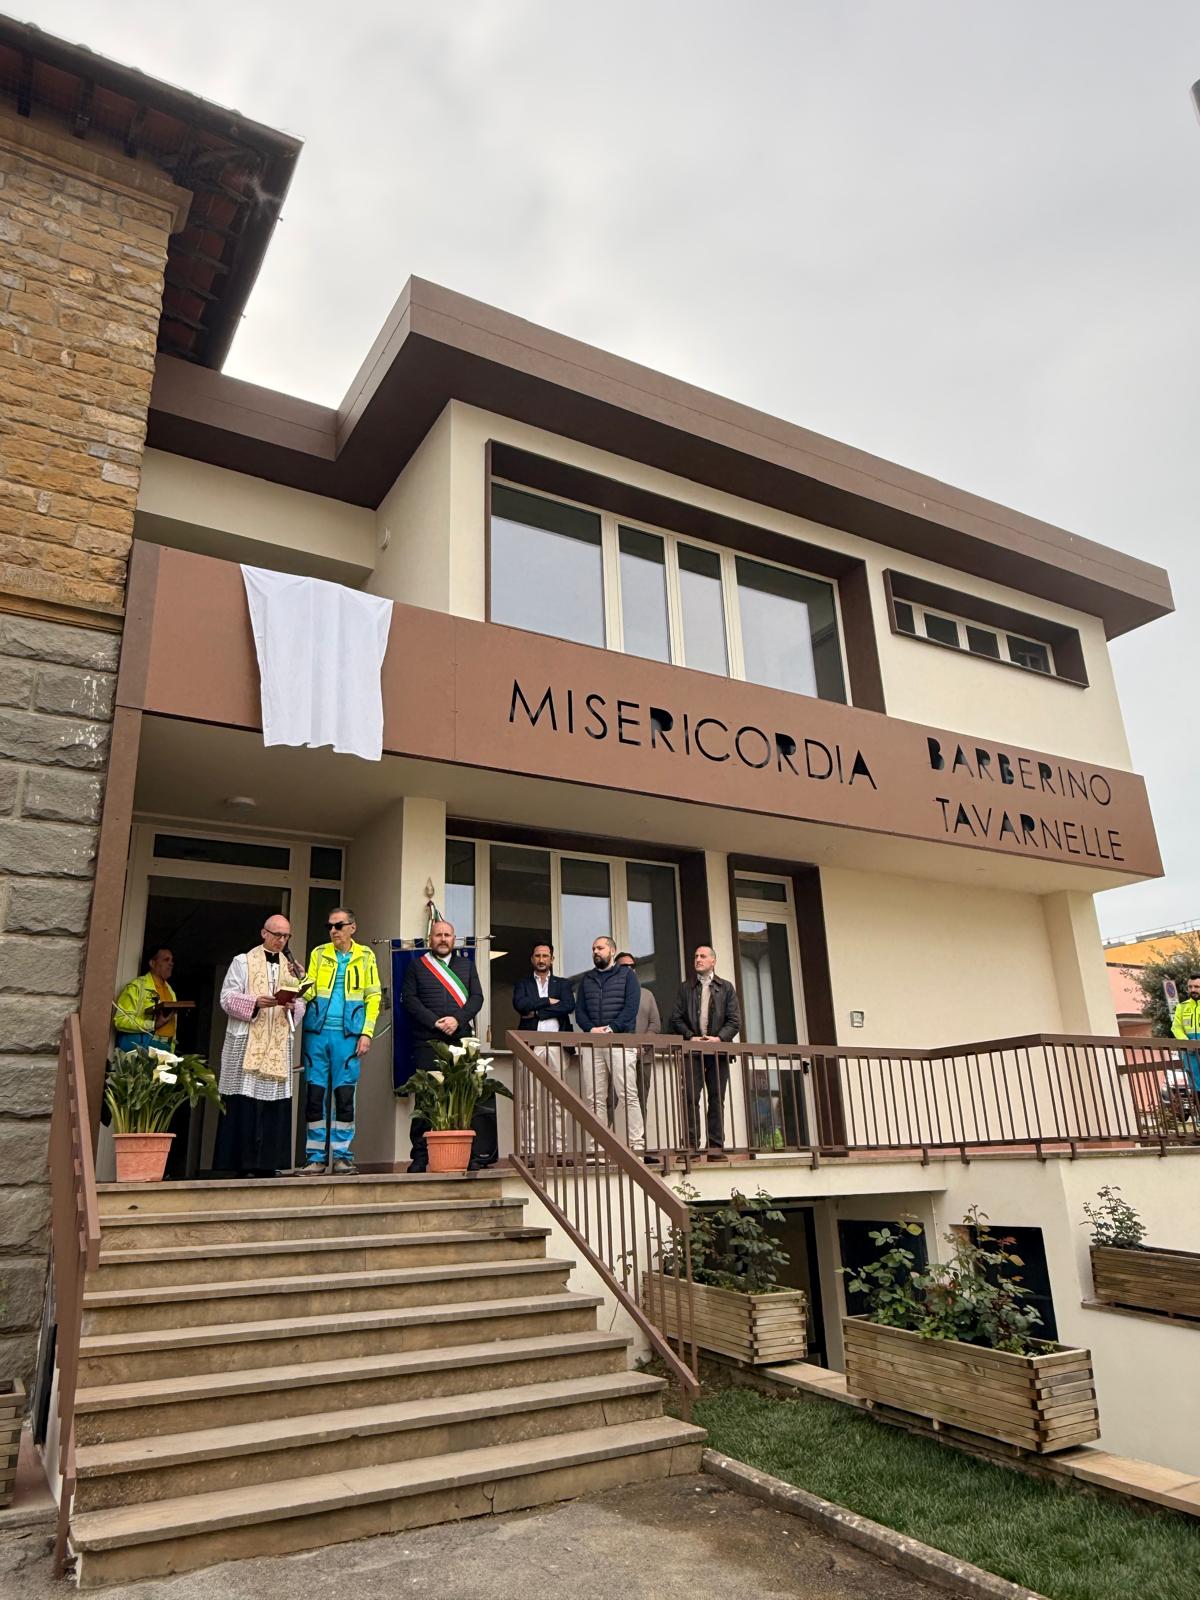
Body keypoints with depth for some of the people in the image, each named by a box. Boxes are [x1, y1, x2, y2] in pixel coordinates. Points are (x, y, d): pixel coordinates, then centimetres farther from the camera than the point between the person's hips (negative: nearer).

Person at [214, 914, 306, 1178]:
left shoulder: (292, 967, 17)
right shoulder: (243, 962, 6)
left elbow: (301, 1005, 13)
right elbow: (228, 998, -2)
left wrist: (291, 1007, -9)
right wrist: (255, 1002, -18)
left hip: (279, 1044, 4)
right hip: (246, 1041, -3)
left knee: (276, 1102, 0)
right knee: (244, 1102, -7)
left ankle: (266, 1162, 6)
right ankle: (241, 1162, -2)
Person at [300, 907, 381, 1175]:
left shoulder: (365, 956, 7)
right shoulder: (319, 953, 11)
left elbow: (373, 997, 3)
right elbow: (309, 993, 4)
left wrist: (366, 1033, -5)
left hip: (348, 1034, -1)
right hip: (317, 1032, 2)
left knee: (345, 1095, 0)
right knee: (315, 1094, 3)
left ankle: (342, 1155, 10)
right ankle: (315, 1157, 12)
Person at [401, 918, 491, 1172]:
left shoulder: (466, 965, 18)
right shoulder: (416, 966, 13)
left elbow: (477, 997, 9)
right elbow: (409, 999, 2)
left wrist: (457, 1020, -8)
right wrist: (434, 1022, -10)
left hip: (461, 1039, 1)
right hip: (427, 1040, -1)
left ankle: (475, 1155, 0)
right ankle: (419, 1157, 4)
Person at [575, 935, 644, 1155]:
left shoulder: (627, 974, 10)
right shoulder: (586, 979, 21)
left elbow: (631, 1007, -2)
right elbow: (579, 1010, 13)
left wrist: (611, 1028, -13)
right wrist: (591, 1029, -6)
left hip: (619, 1040, -4)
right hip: (591, 1044, 4)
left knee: (628, 1095, -8)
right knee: (594, 1098, -1)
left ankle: (637, 1144, -8)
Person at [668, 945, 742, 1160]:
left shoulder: (726, 987, 11)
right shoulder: (685, 988, 13)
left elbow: (735, 1021, 4)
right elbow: (676, 1018, 6)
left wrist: (719, 1038, -10)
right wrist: (690, 1037, -9)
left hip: (718, 1051, 0)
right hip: (693, 1051, 0)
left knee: (717, 1099, 2)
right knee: (690, 1098, -7)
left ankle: (716, 1146, 6)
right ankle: (692, 1145, -4)